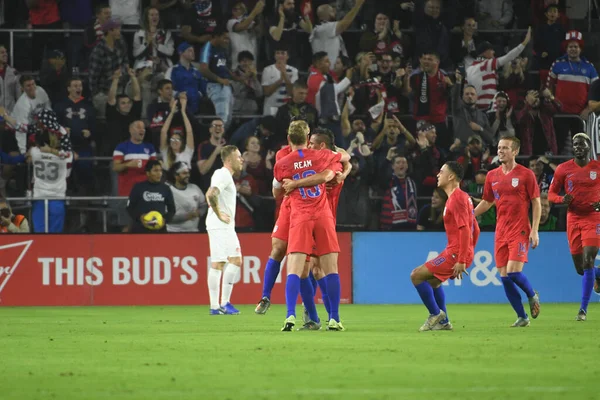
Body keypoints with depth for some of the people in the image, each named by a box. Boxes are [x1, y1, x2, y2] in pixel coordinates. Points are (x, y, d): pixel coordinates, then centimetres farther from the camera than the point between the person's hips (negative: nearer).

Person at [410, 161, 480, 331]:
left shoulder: (457, 199, -15)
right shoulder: (461, 197, 17)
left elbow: (465, 229, -23)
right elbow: (475, 229, 21)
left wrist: (461, 261, -26)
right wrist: (467, 255, 23)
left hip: (455, 253, -11)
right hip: (452, 251, 11)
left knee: (417, 275, -9)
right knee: (432, 280, 26)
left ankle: (435, 314, -1)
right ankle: (443, 322, 26)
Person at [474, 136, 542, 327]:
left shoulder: (526, 174, -4)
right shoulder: (492, 176, 10)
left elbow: (536, 203, -3)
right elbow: (487, 202, 21)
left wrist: (534, 231, -10)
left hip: (520, 231, -5)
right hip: (501, 231, 5)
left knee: (514, 272, -17)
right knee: (504, 277, -1)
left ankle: (532, 295, 14)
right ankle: (522, 317, 9)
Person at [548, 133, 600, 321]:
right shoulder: (563, 169, 3)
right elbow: (551, 194, 7)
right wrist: (562, 199, -15)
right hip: (573, 219, 3)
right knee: (580, 268, 5)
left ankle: (583, 308, -13)